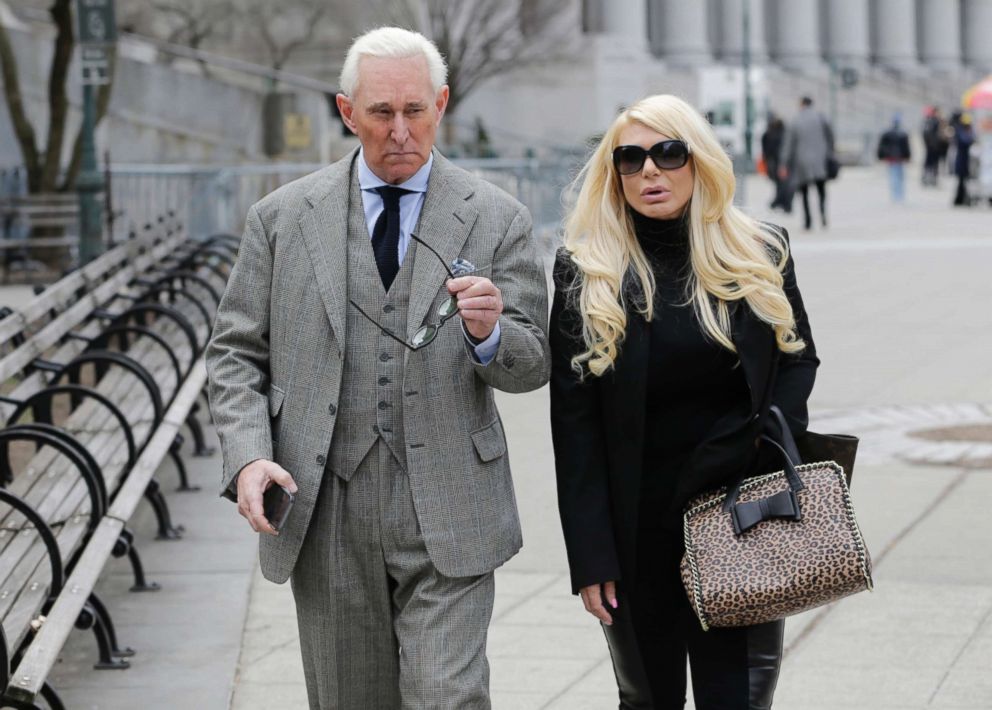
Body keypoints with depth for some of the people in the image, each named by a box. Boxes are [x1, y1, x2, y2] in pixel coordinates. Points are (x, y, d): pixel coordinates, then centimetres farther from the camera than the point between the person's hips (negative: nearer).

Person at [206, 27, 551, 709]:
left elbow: (532, 366, 2)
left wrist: (489, 333, -21)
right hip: (325, 519, 2)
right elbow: (236, 352, 8)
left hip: (447, 518, -2)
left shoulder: (497, 218, 3)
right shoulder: (282, 218, 6)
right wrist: (248, 456, -9)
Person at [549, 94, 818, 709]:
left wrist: (772, 438, -8)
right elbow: (574, 422, -3)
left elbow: (799, 358, 14)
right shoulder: (586, 273, -2)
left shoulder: (762, 255, 2)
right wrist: (590, 556, -7)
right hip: (637, 530, 0)